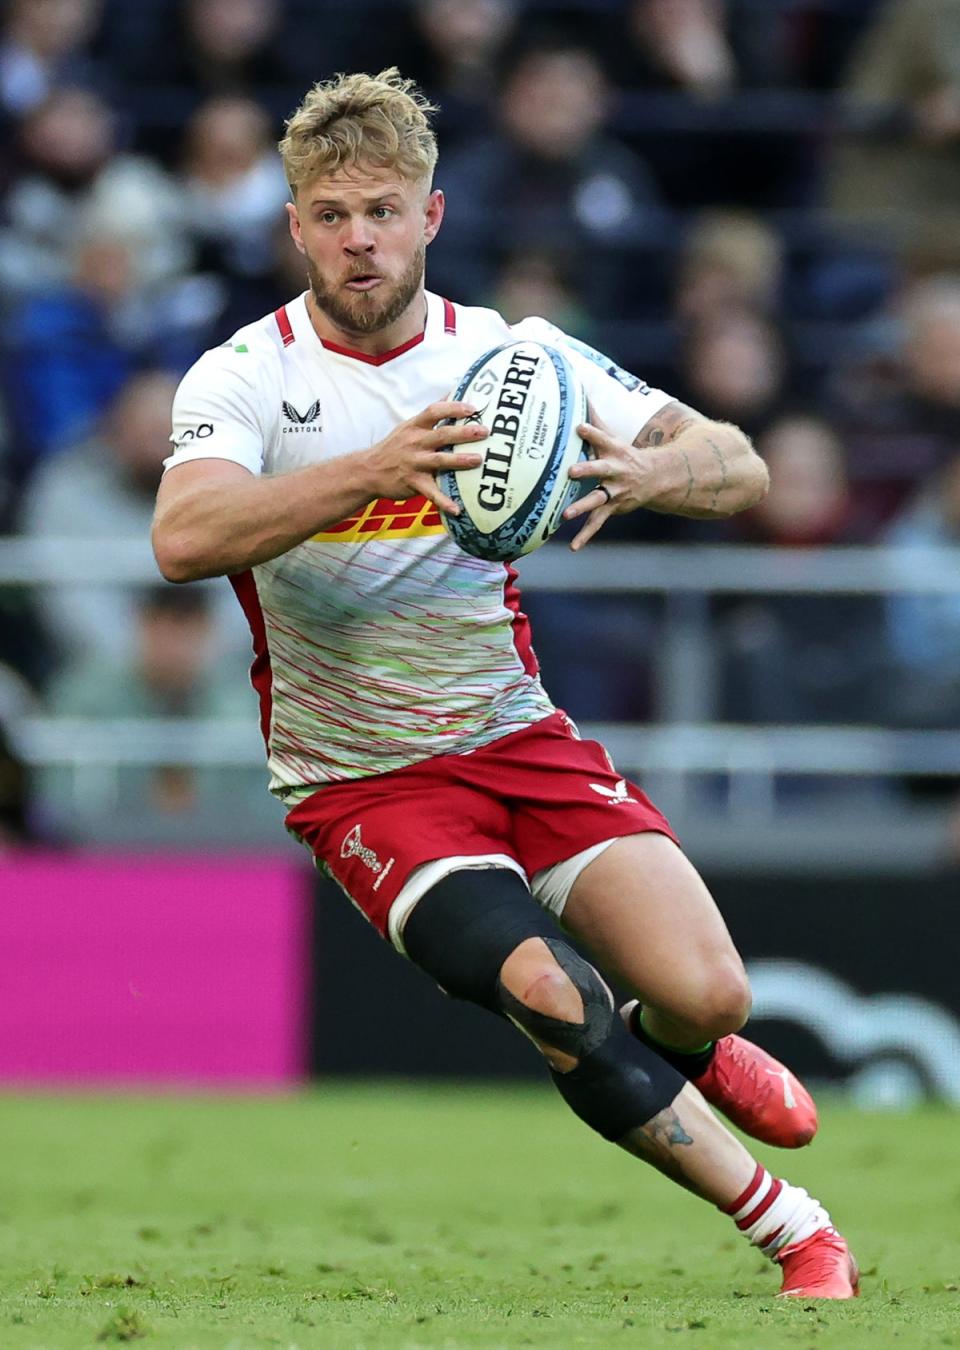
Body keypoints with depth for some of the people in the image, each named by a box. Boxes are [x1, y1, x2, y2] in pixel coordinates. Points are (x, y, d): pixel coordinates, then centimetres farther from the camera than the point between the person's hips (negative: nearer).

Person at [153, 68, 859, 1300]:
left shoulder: (513, 355, -2)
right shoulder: (246, 377, -10)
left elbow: (738, 469, -6)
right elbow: (184, 539, -31)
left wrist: (639, 471, -31)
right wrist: (374, 471, -45)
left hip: (520, 736, 3)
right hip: (359, 779, -3)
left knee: (705, 995, -14)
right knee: (549, 993, -26)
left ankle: (684, 1055, 25)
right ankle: (787, 1226, -10)